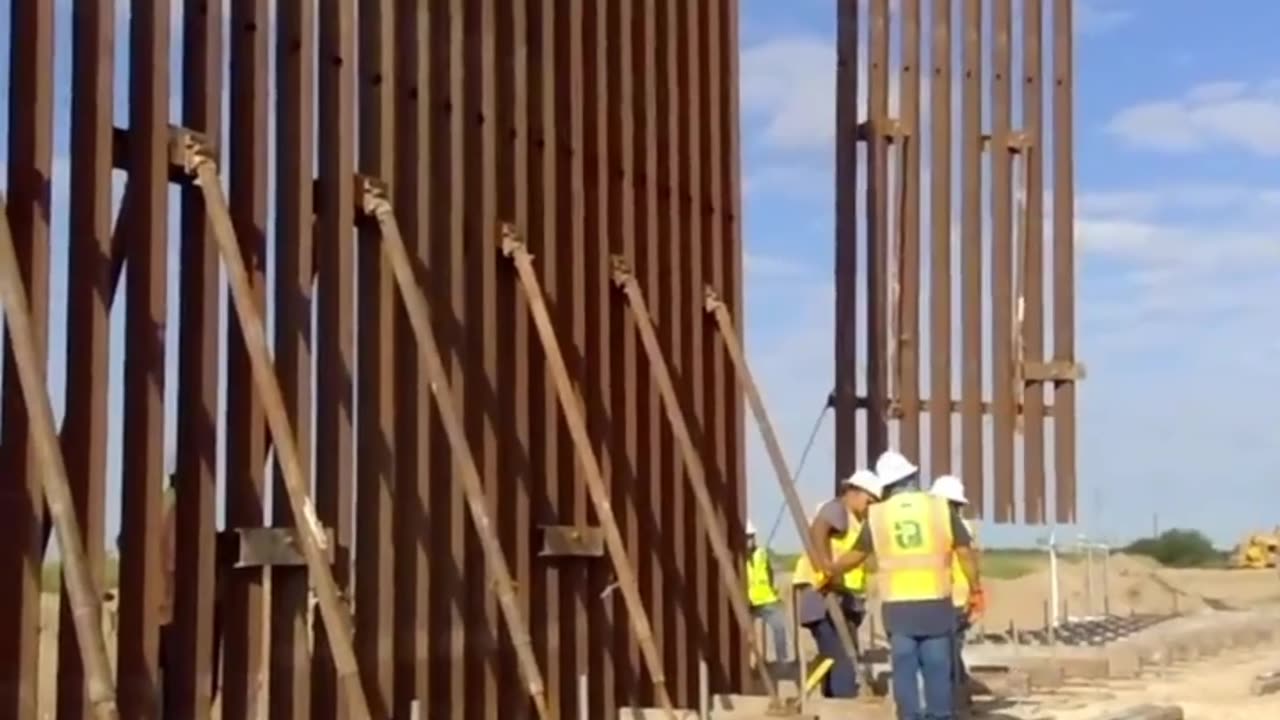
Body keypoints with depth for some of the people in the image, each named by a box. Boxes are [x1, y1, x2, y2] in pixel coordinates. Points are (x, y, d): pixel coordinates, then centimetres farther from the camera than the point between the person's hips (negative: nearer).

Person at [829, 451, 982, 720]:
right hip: (936, 603, 0)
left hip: (897, 605, 0)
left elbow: (855, 555, 14)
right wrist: (975, 588, 16)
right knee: (937, 669, 4)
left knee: (905, 669, 3)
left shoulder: (877, 514, 4)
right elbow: (965, 553, 5)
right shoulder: (940, 507, 2)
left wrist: (829, 571, 31)